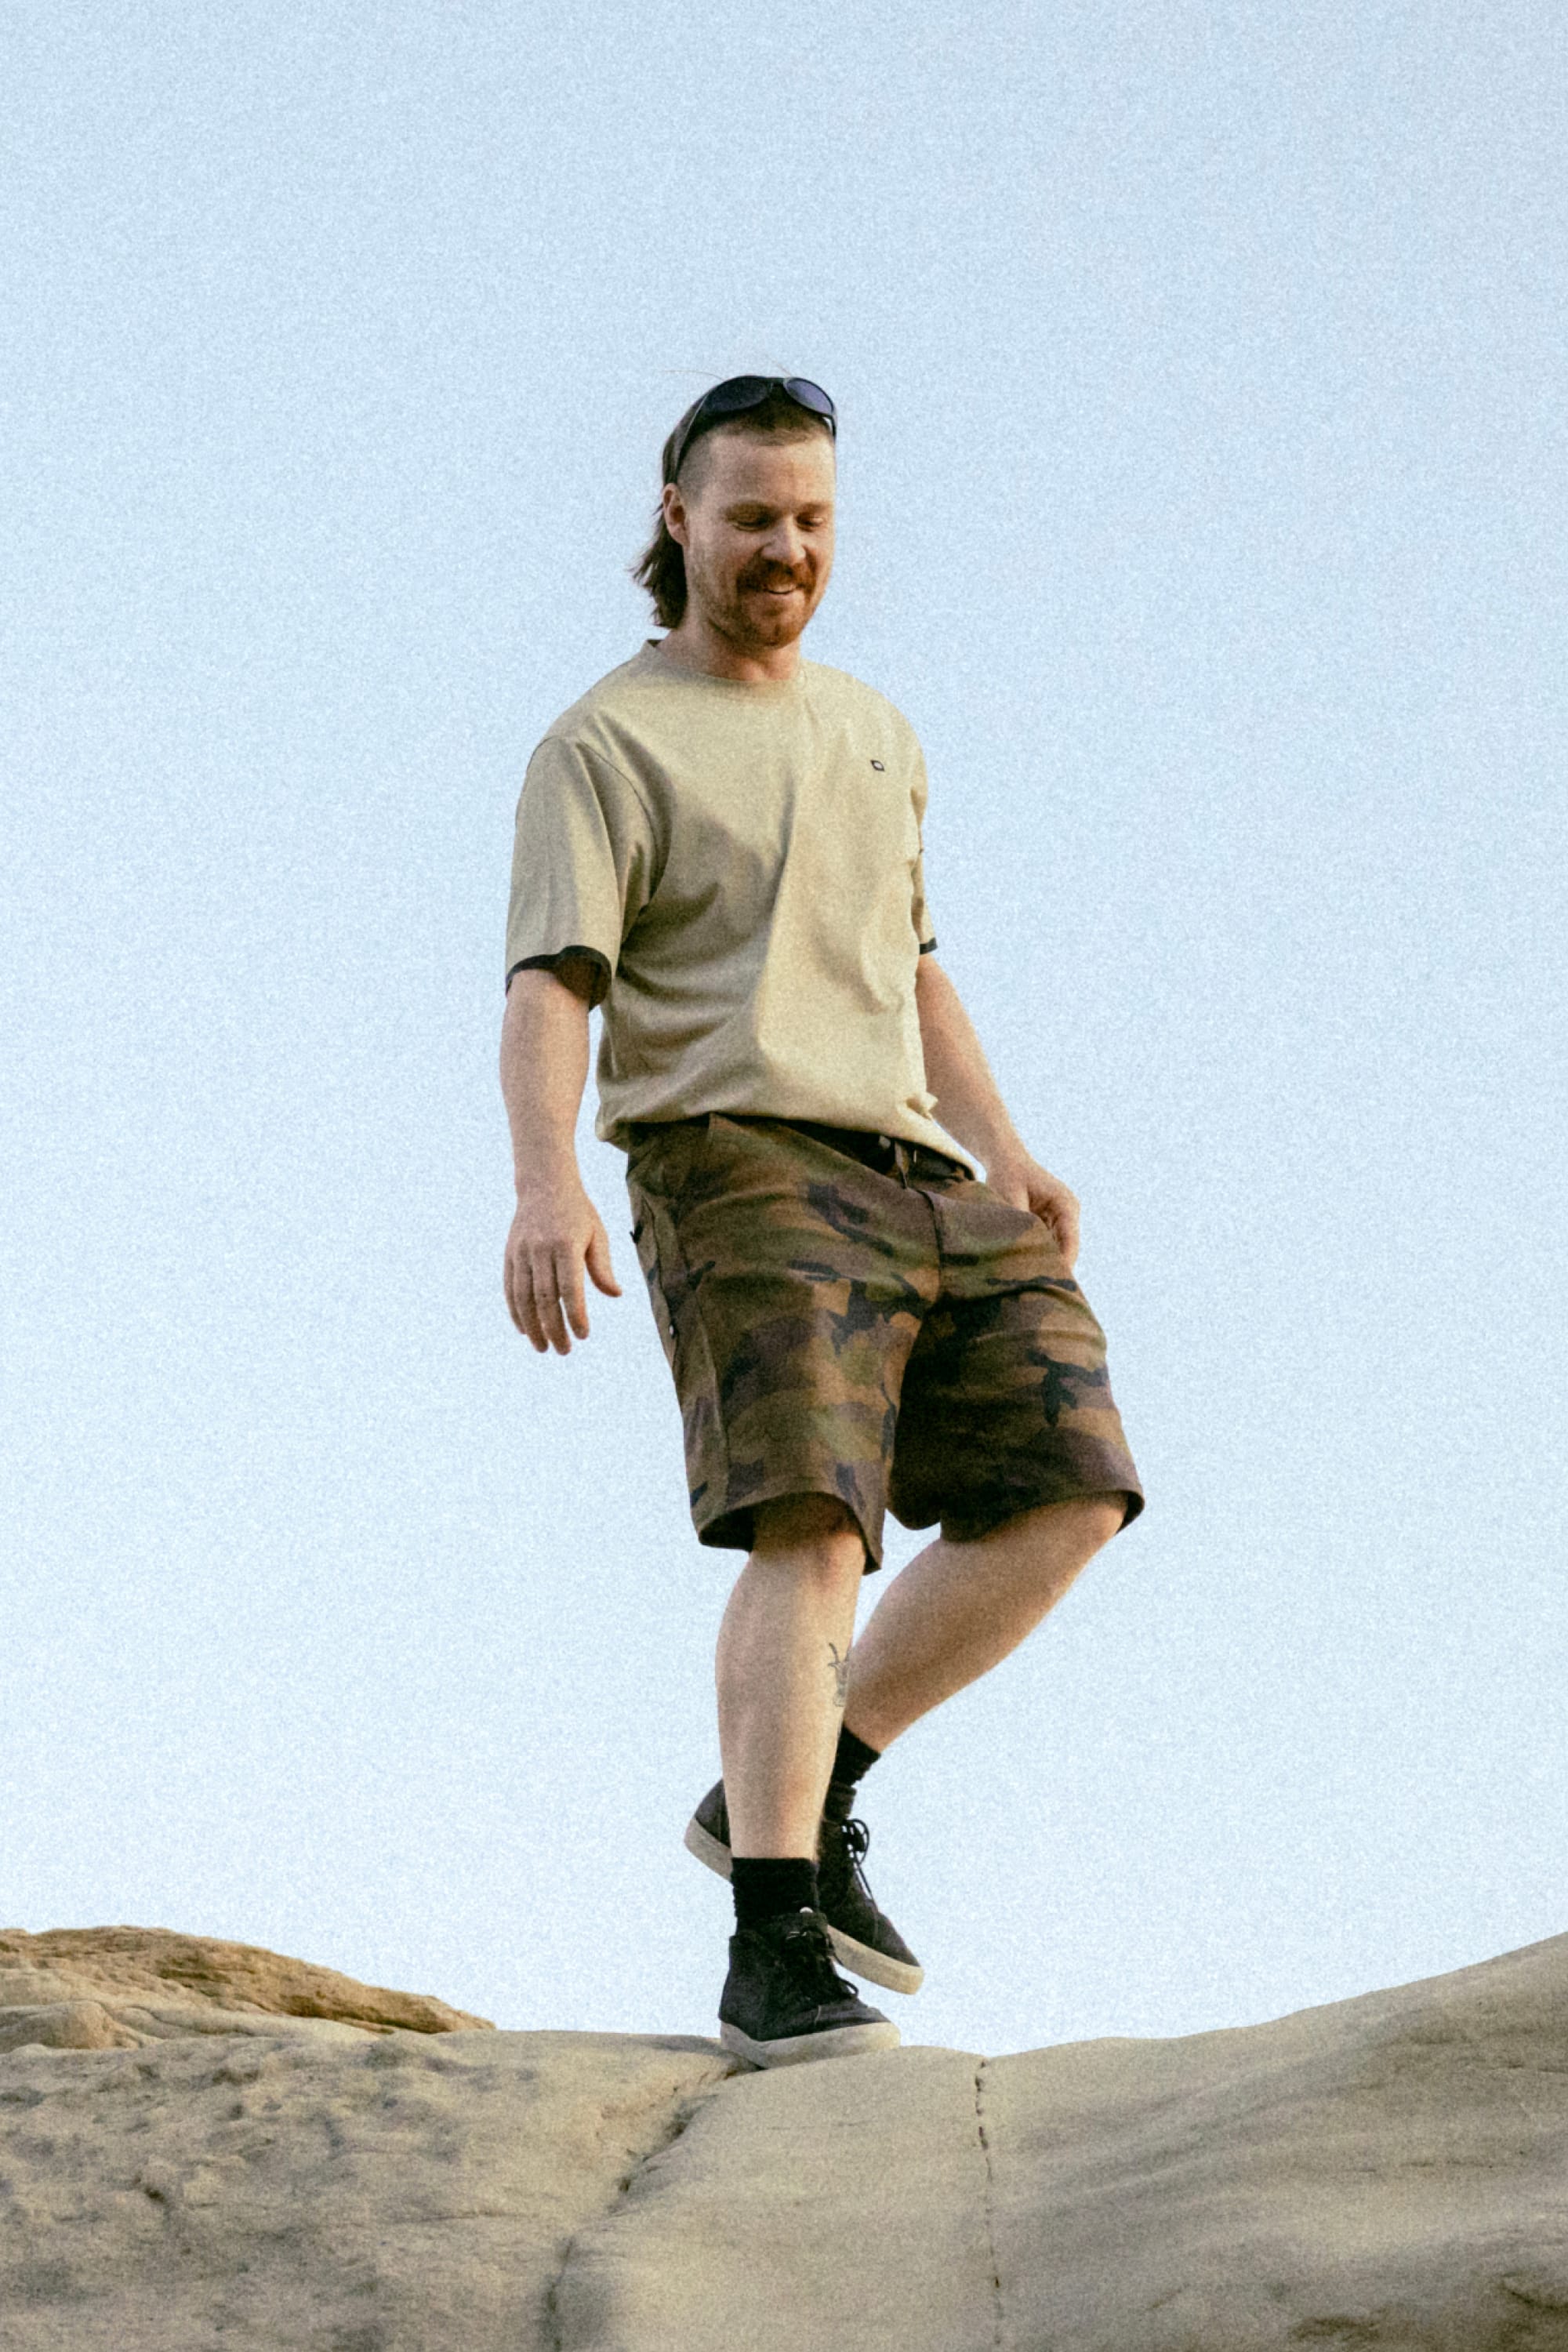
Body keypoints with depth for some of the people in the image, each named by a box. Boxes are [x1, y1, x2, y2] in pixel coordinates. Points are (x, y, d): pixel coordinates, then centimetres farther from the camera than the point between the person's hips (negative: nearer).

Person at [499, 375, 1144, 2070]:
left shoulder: (877, 734, 25)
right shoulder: (606, 747, 1)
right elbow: (547, 991, -11)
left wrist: (1006, 1160, 17)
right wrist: (546, 1188, -28)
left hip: (913, 1177, 7)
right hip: (738, 1163, -7)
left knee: (1065, 1492, -3)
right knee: (814, 1526, -22)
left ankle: (797, 1795, 6)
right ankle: (776, 1953, -23)